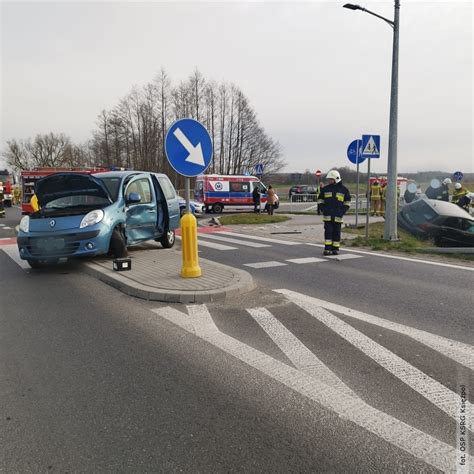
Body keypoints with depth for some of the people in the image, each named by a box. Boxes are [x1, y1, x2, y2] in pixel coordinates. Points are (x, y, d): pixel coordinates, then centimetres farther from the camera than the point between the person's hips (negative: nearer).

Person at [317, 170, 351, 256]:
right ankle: (327, 249, 1)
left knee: (336, 232, 5)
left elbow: (347, 202, 10)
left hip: (338, 216, 0)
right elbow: (320, 200, 15)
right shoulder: (325, 189, 6)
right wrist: (323, 209, 2)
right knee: (328, 231, -2)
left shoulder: (343, 189, 4)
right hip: (327, 215, 1)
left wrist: (343, 211, -1)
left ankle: (335, 249, 13)